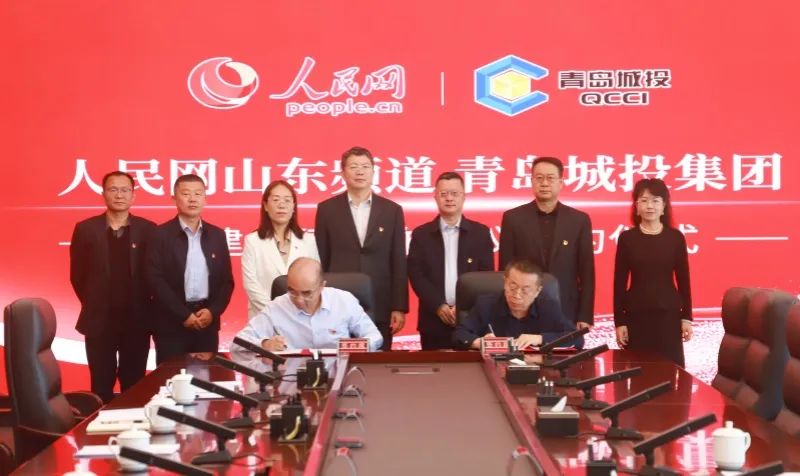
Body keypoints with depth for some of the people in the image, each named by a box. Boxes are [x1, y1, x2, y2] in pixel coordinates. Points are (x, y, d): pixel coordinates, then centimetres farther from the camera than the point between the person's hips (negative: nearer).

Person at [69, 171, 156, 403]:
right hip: (99, 321, 0)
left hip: (137, 321, 0)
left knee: (134, 386, 8)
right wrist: (94, 305, 7)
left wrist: (141, 306, 3)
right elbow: (77, 275, 6)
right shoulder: (85, 229, 0)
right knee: (101, 386, 6)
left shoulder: (147, 229, -1)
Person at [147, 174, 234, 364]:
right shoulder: (160, 234, -3)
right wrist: (184, 315, -13)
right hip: (171, 324, -3)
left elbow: (227, 280, 10)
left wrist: (213, 311, -6)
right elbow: (156, 281, -10)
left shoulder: (217, 235, 10)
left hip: (208, 323, 4)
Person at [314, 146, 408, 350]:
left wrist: (399, 308, 0)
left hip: (380, 309, 1)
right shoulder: (327, 209, 6)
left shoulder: (392, 210, 7)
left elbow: (398, 263, 5)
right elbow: (320, 261, 6)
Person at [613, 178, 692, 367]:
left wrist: (686, 317, 2)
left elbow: (683, 279, 6)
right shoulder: (627, 238, 0)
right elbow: (619, 282, 1)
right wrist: (619, 321, -3)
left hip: (668, 314, 1)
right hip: (636, 315, 0)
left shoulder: (675, 237, 2)